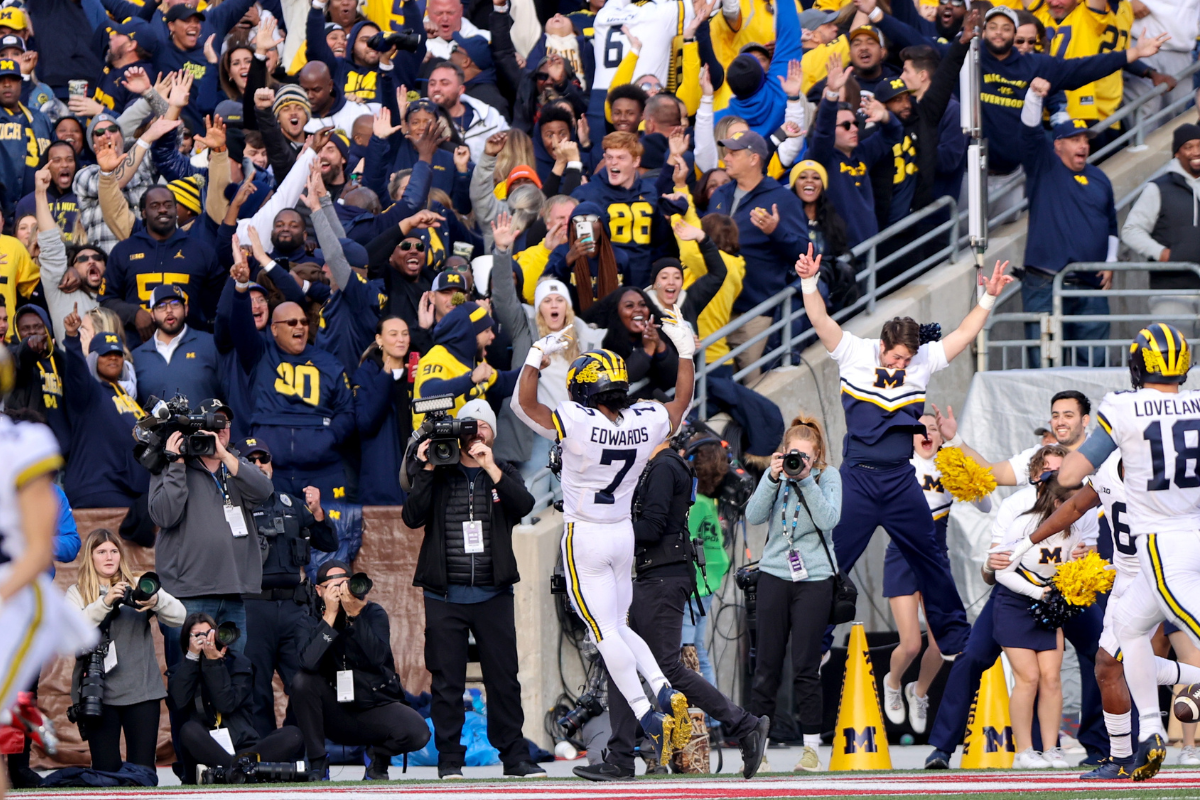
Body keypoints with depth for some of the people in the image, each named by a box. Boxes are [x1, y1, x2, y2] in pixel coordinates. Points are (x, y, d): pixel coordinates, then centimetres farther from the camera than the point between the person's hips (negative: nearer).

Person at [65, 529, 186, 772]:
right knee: (106, 770, -4)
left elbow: (179, 617, -1)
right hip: (99, 693, -1)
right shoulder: (77, 593, 8)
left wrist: (156, 601, -23)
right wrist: (105, 603, -22)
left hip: (142, 690, 1)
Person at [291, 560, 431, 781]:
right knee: (302, 682, -27)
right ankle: (317, 762, -13)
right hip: (337, 712, 0)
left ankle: (379, 755, 7)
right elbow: (309, 663, -25)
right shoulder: (316, 621, -4)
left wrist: (355, 614, -29)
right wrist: (330, 616, -26)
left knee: (417, 733, -29)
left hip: (377, 708, 0)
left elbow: (378, 657, -23)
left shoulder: (374, 613, -4)